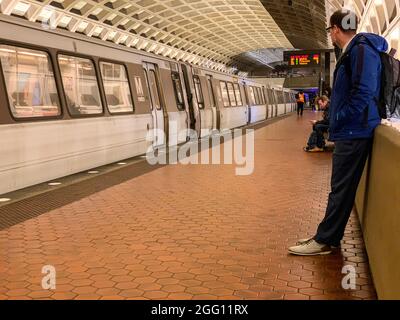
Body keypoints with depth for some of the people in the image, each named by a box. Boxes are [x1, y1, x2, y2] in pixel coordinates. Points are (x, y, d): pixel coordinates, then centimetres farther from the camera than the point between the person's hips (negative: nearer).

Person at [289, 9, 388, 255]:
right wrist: (334, 109, 14)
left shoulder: (362, 50, -14)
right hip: (350, 131, 10)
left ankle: (325, 241, 3)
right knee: (341, 187, 13)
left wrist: (339, 120, -15)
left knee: (342, 188, -4)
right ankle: (329, 236, 22)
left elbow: (364, 93, -22)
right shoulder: (352, 52, 18)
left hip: (354, 132, -10)